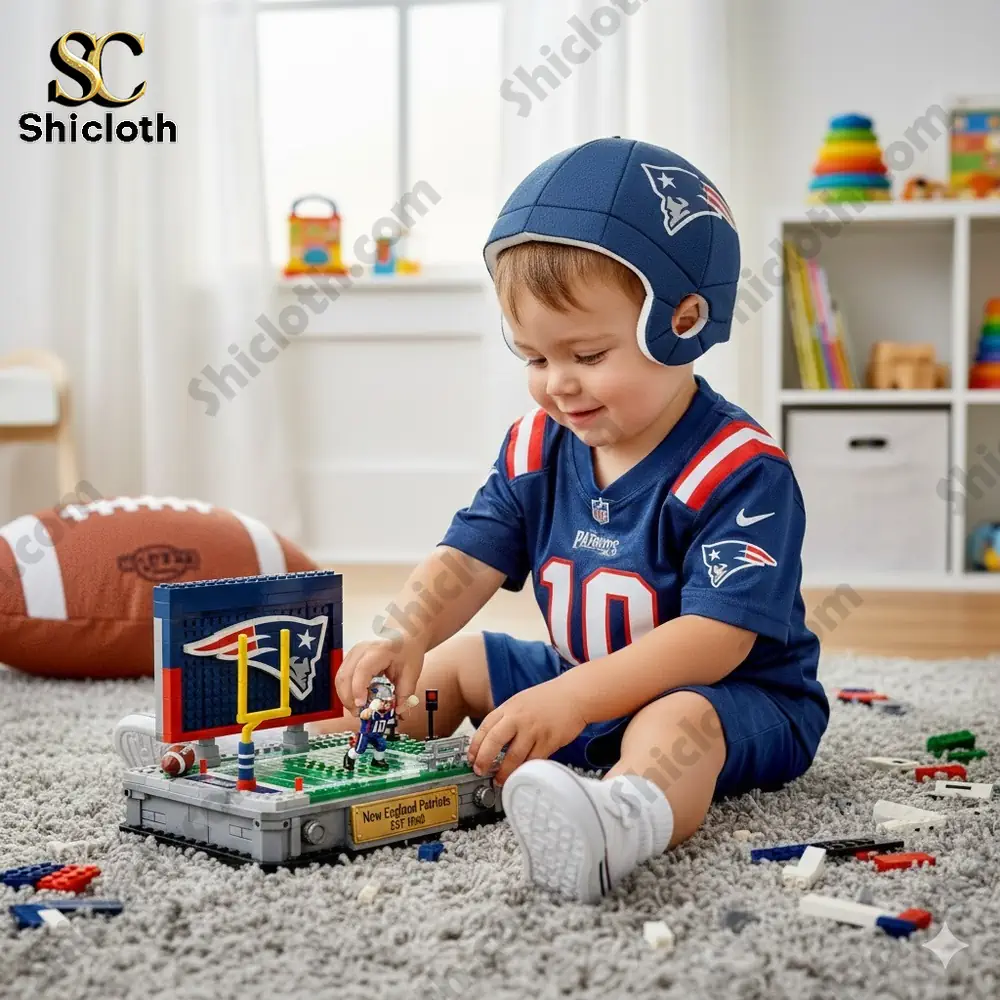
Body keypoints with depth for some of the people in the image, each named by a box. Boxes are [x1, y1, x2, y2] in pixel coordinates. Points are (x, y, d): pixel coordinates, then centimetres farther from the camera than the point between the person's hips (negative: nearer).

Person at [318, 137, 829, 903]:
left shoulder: (740, 468, -22)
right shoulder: (538, 447, 1)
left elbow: (716, 635, -29)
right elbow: (467, 559, -3)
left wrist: (571, 699, -38)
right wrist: (404, 636, -26)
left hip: (736, 696, -9)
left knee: (675, 724, -42)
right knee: (453, 659, 10)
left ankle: (624, 815, -73)